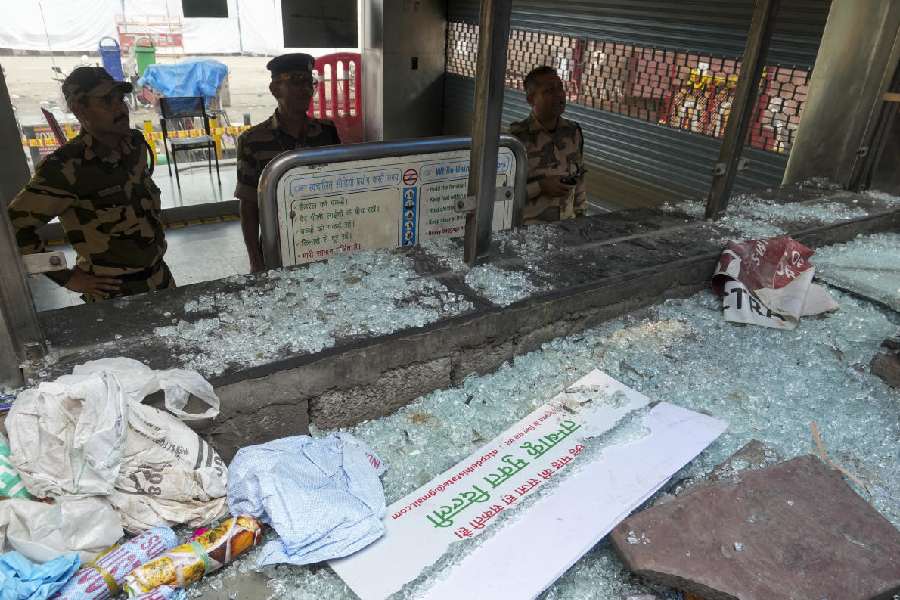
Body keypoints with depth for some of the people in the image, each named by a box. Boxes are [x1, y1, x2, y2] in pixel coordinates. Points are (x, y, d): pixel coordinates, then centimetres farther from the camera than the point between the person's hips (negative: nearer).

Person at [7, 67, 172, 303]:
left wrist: (156, 236, 10)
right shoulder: (66, 167, -23)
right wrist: (66, 278, -13)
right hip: (114, 294, -6)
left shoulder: (135, 142, -4)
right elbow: (14, 225, -18)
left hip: (160, 277, 6)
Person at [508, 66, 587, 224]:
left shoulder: (573, 132, 3)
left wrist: (580, 215, 15)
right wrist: (540, 187, -19)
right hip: (527, 227, -5)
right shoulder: (516, 137, -13)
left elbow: (579, 178, 14)